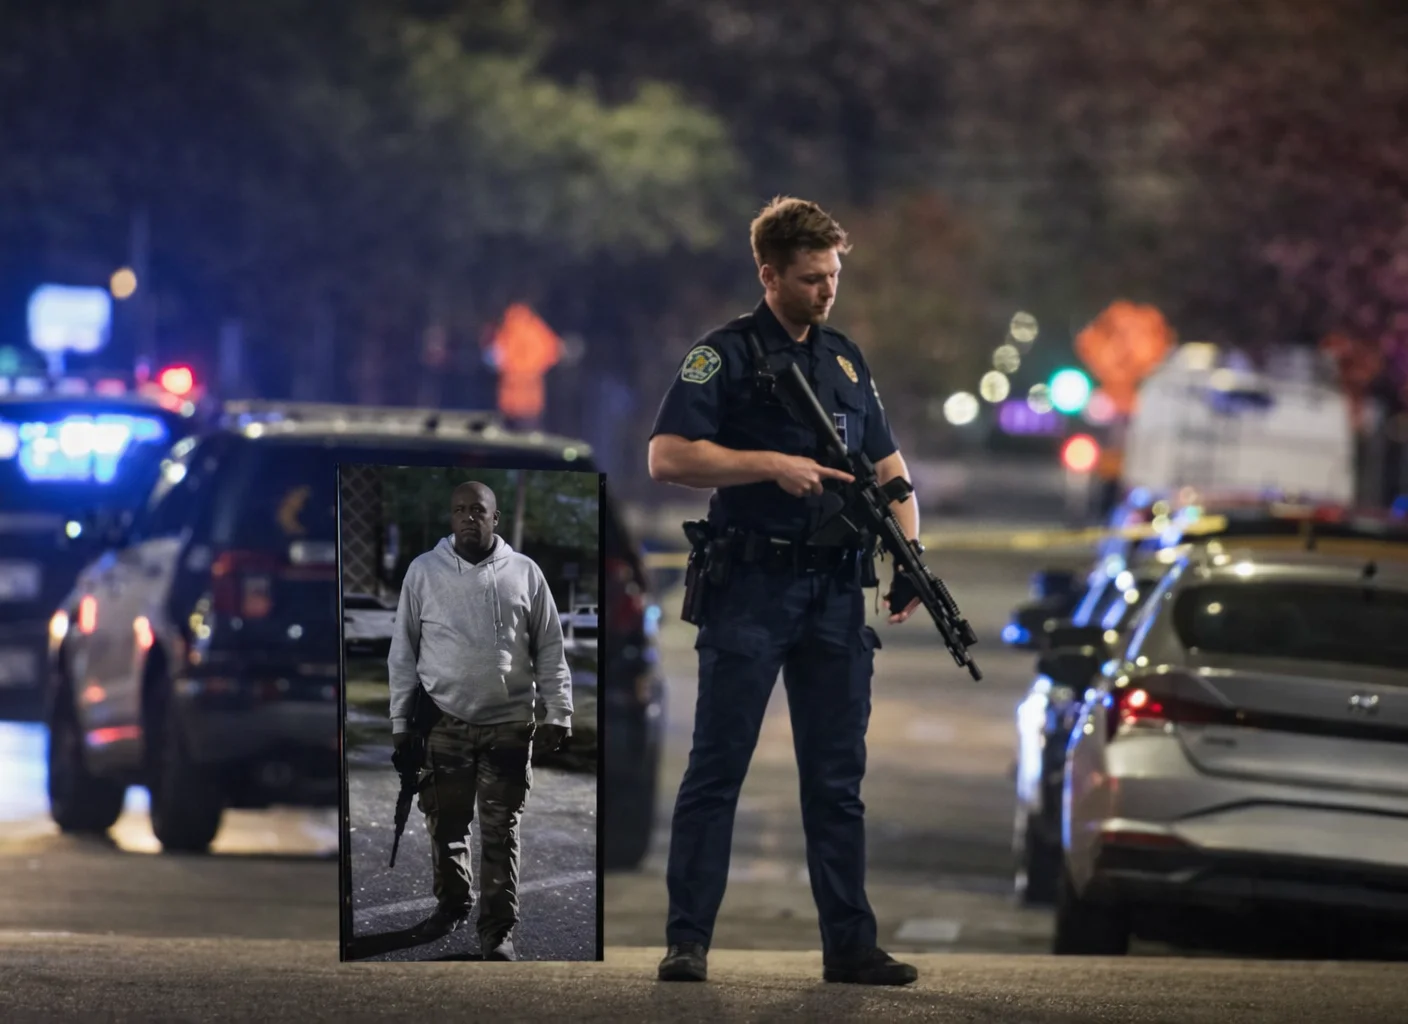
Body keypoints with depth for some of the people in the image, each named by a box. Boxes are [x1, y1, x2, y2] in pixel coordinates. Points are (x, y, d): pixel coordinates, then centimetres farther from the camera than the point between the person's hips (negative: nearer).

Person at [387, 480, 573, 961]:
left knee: (500, 832, 0)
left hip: (509, 724, -1)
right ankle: (452, 904, 32)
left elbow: (550, 649, 5)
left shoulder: (524, 573, 1)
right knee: (445, 824, 11)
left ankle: (498, 931, 3)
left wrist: (558, 713, 0)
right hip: (444, 723, 1)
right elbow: (403, 650, 4)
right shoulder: (423, 571, 0)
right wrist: (401, 718, 1)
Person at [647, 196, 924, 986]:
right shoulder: (724, 355, -3)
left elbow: (887, 464, 19)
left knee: (838, 778, 6)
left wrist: (909, 551, 3)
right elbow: (668, 456, -13)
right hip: (751, 587, -5)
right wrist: (773, 464, -18)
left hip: (835, 592, 5)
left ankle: (850, 944, 9)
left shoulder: (847, 360, 15)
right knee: (717, 769, -3)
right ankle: (688, 942, 0)